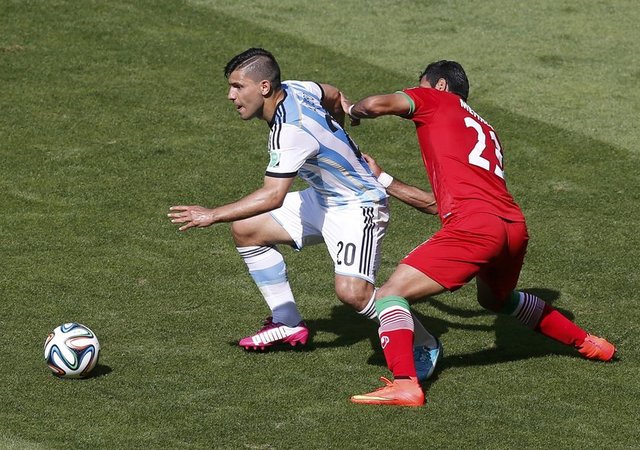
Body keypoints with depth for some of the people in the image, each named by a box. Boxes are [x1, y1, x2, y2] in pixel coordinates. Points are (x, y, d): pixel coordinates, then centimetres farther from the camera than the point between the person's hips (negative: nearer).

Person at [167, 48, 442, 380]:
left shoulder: (291, 130, -31)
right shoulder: (294, 89, -5)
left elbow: (272, 196, -35)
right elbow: (335, 97, 16)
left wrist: (212, 215, -27)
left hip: (357, 208, -10)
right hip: (322, 199, 10)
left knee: (352, 291, -29)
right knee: (245, 229, 8)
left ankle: (424, 345, -6)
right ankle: (288, 323, 18)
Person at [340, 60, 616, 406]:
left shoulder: (438, 100, 14)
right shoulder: (486, 132, 34)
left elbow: (378, 104, -2)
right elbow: (441, 202, 35)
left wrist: (352, 110, 21)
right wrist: (382, 179, 40)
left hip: (474, 226, -8)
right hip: (515, 227, 8)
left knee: (390, 295, -7)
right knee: (496, 298, 38)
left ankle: (405, 384, -28)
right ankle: (586, 343, 45)